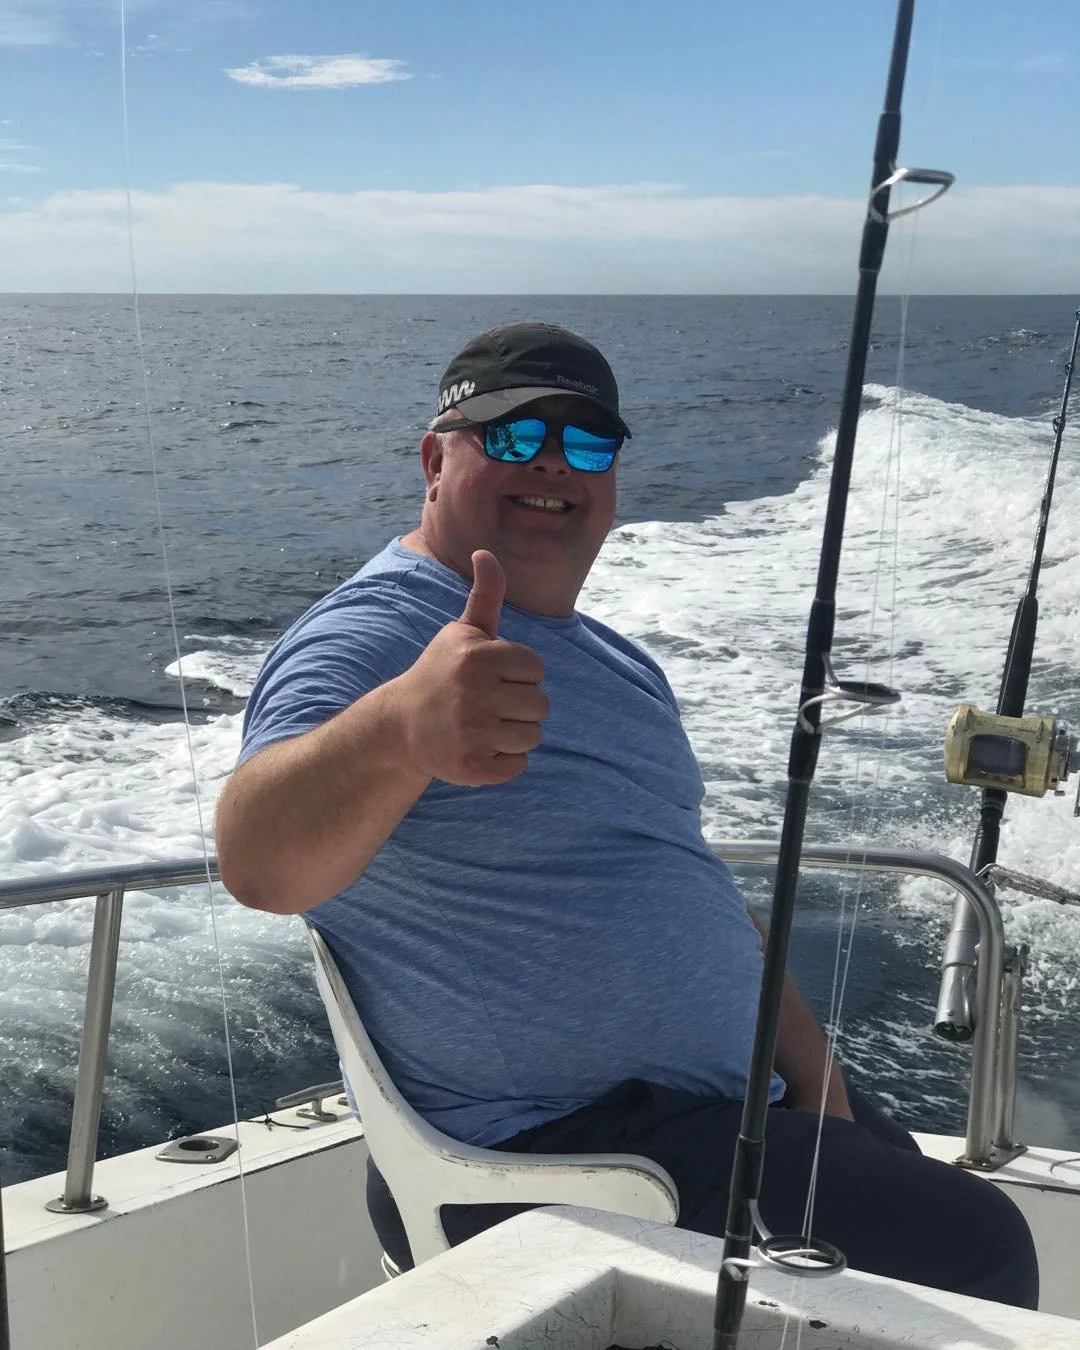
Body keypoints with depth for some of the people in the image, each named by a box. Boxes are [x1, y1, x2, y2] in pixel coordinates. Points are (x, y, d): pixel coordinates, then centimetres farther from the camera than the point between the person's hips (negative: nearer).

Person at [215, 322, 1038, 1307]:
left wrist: (813, 1076, 5)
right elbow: (258, 863, -33)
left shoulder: (618, 664, 16)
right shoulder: (366, 641, -13)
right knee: (976, 1258, -14)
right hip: (552, 1158, -9)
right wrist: (398, 731, -54)